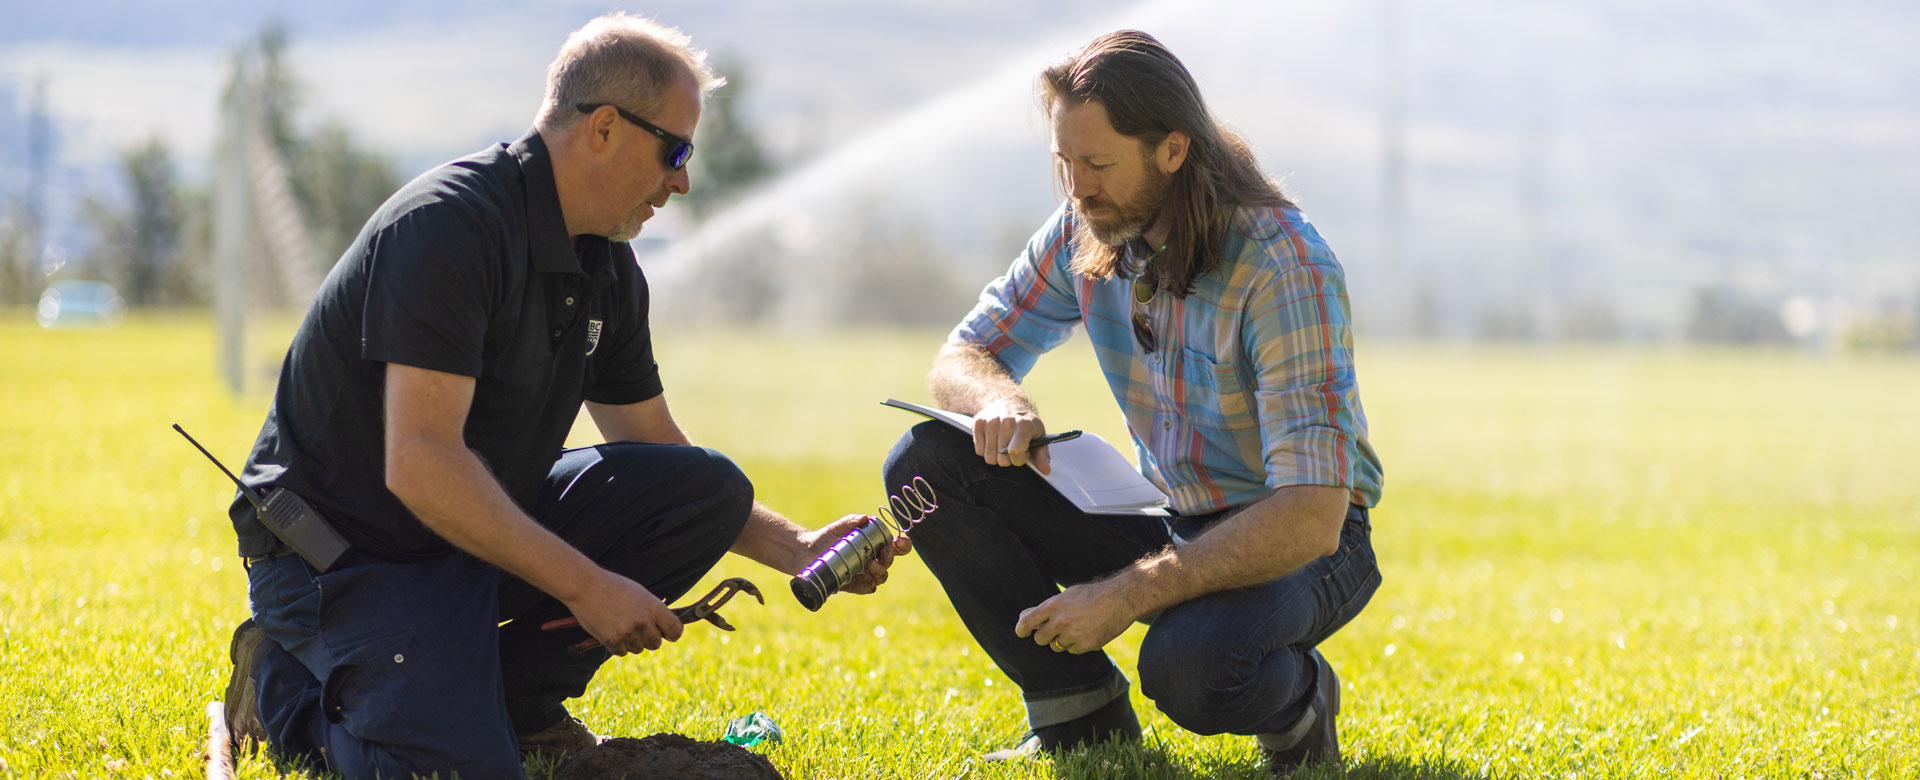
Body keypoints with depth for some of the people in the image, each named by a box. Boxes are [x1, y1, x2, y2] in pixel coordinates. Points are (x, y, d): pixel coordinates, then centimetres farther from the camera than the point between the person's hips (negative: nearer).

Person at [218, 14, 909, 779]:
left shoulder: (605, 270, 5)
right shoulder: (452, 225, -23)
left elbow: (657, 453, 15)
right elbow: (418, 464, -30)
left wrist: (797, 549, 2)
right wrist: (585, 586, -29)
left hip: (485, 525, 8)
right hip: (343, 553, -8)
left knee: (710, 490, -5)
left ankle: (515, 696, 3)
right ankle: (287, 686, 2)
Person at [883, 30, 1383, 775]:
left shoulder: (1282, 262, -26)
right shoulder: (1084, 231, -6)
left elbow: (1311, 515, -32)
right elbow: (961, 356, 5)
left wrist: (1127, 595, -35)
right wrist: (998, 401, -22)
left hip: (1300, 545, -6)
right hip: (1170, 523, 6)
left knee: (1190, 665, -40)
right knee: (927, 463, -12)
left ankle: (1296, 698, -2)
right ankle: (1081, 714, -2)